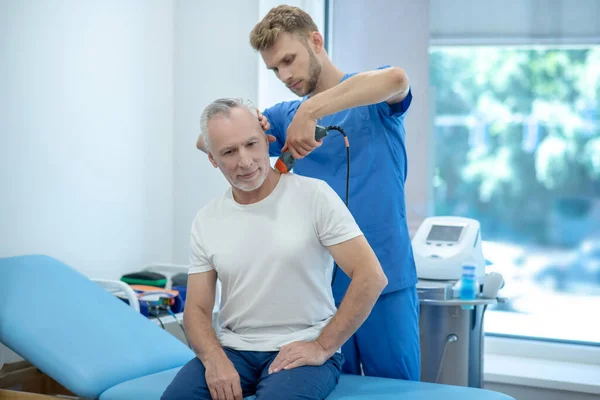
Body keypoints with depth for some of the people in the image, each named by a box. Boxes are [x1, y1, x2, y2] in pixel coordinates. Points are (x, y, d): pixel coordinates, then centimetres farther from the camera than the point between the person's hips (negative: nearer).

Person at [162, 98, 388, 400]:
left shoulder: (314, 195, -6)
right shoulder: (206, 221, 6)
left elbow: (371, 277, -9)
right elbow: (197, 309, 7)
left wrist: (322, 347, -12)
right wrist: (214, 359, -13)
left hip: (302, 350, -3)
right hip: (232, 350, 4)